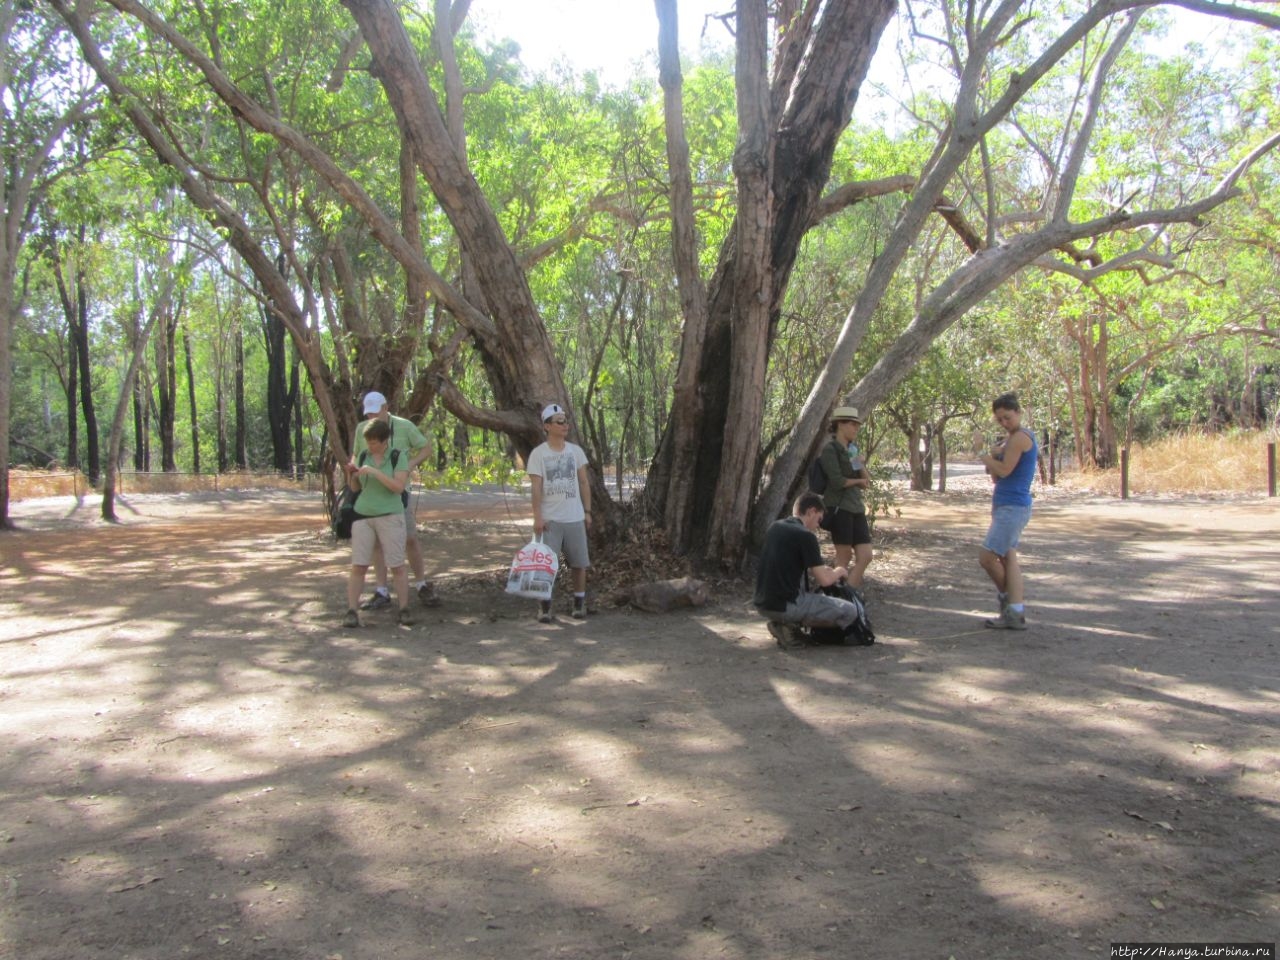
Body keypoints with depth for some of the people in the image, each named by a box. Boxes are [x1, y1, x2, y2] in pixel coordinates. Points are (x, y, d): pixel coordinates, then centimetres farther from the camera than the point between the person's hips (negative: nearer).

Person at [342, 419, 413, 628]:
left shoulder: (398, 458, -5)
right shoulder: (363, 456, 6)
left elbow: (399, 487, -17)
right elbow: (355, 487, 11)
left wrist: (374, 472, -23)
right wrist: (350, 473, -9)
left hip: (390, 517, -3)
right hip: (363, 516, 3)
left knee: (397, 566, -2)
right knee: (358, 566, -4)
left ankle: (404, 610, 6)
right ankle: (351, 612, -1)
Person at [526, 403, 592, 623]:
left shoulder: (575, 451, 5)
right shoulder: (538, 453, -4)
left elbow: (584, 483, 9)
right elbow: (536, 488, -9)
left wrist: (587, 511, 5)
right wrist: (537, 517, -16)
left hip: (575, 517, 3)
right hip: (550, 518, -3)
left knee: (579, 562, 7)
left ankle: (579, 602, 20)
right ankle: (544, 606, 4)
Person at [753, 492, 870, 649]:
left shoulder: (774, 527, 11)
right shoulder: (805, 535, -12)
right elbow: (824, 580, -11)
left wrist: (826, 570, 24)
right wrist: (838, 572, 12)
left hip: (761, 604, 8)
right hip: (785, 606, -8)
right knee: (850, 612, 0)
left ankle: (784, 622, 11)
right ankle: (790, 627, -3)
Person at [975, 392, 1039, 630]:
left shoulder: (1020, 437, -13)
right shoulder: (1012, 438, 18)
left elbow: (1004, 471, -19)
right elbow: (996, 476, 15)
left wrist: (982, 451, -9)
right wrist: (991, 453, -2)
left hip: (1012, 507, -11)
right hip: (1008, 506, 11)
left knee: (987, 557, -10)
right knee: (1008, 557, 9)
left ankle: (1006, 595, 9)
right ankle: (1016, 614, 9)